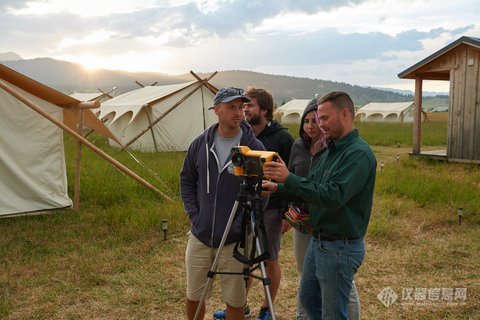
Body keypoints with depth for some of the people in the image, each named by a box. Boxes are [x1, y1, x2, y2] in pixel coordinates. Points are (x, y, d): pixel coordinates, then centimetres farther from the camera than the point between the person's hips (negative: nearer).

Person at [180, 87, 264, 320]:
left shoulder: (254, 147, -10)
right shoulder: (201, 143, 0)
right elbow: (186, 180, 11)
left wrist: (240, 226, -14)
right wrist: (193, 213, 2)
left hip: (235, 240, -3)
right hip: (200, 235, 3)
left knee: (235, 301, 10)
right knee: (194, 296, 17)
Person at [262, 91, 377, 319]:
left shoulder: (359, 153, -20)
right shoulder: (331, 150, 9)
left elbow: (334, 196, -31)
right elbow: (312, 187, 14)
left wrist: (289, 178, -31)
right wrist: (278, 188, -1)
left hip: (340, 247, -9)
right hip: (317, 241, 9)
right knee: (308, 299, 23)